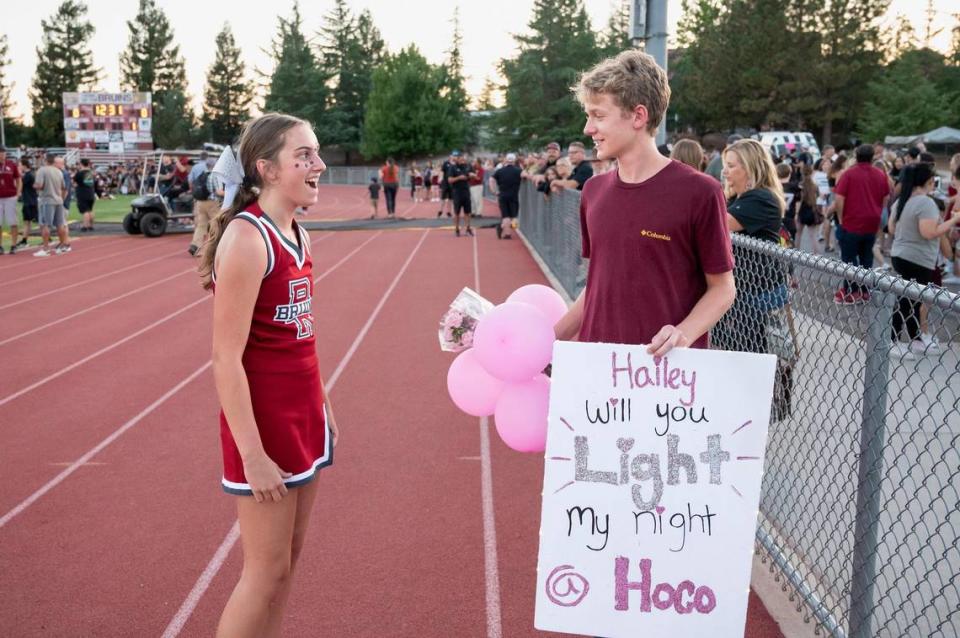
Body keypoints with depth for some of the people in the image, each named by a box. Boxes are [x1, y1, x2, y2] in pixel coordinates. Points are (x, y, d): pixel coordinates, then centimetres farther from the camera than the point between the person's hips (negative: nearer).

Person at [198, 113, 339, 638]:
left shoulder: (296, 234, 7)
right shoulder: (246, 238, -19)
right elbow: (226, 358, -21)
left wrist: (323, 408, 15)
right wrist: (252, 455, -21)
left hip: (303, 417, 8)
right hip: (265, 423, -8)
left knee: (288, 558, 15)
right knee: (267, 570, 4)